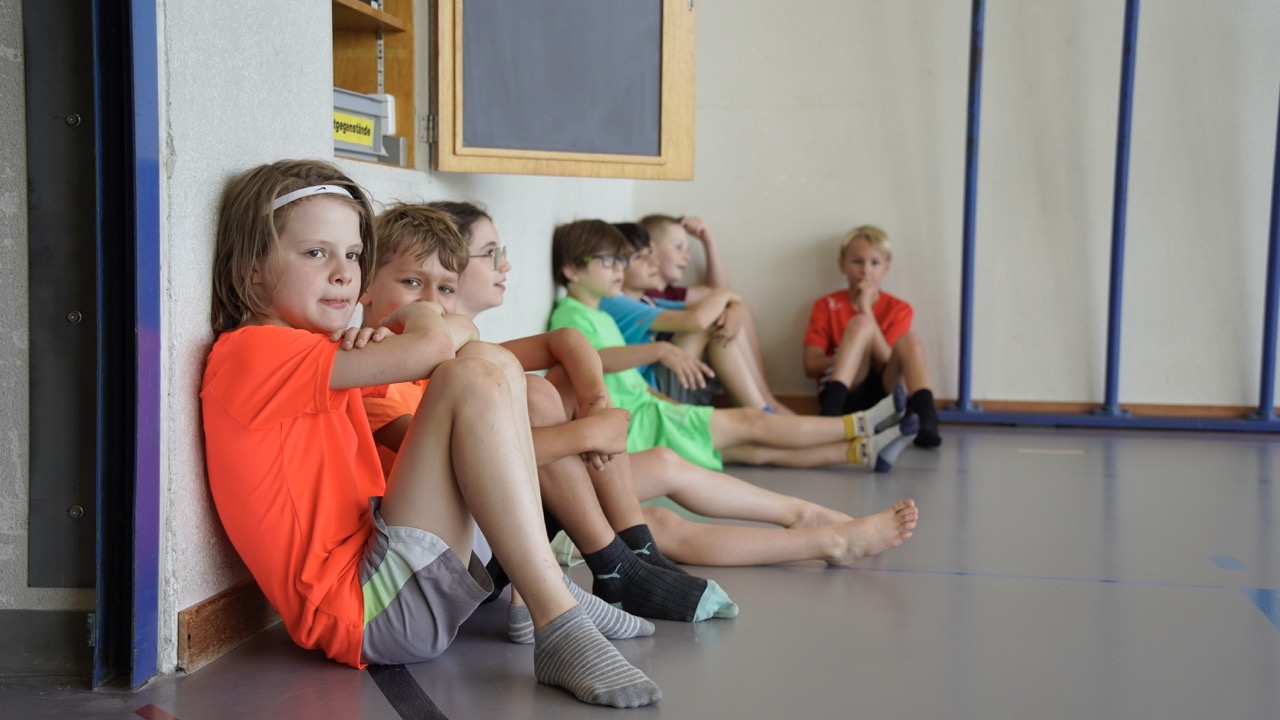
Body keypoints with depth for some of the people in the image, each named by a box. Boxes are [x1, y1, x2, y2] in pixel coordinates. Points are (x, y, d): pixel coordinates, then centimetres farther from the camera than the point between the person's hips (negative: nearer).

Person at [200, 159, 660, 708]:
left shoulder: (317, 360, 20)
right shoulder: (251, 352, -11)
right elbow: (430, 346, -22)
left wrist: (393, 347, -6)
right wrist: (420, 316, 2)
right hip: (362, 613, -10)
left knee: (489, 364, 6)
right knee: (473, 380, -20)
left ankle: (531, 592, -1)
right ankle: (558, 628, -24)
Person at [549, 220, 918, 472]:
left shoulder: (601, 317, 24)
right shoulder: (571, 315, -9)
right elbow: (592, 359, -31)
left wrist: (674, 406, 18)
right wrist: (658, 350, -45)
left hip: (645, 411, 9)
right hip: (634, 428, -9)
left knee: (758, 449, -3)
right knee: (750, 423, -7)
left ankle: (861, 450, -11)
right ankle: (858, 427, -2)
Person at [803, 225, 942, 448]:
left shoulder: (897, 309, 8)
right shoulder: (827, 306, 6)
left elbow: (888, 361, -9)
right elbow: (811, 365, -4)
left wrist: (866, 308, -11)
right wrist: (848, 358, -17)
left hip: (882, 394, 2)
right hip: (844, 395, -1)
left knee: (910, 339, -22)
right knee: (860, 323, -24)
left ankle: (925, 419, -39)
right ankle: (831, 412, -43)